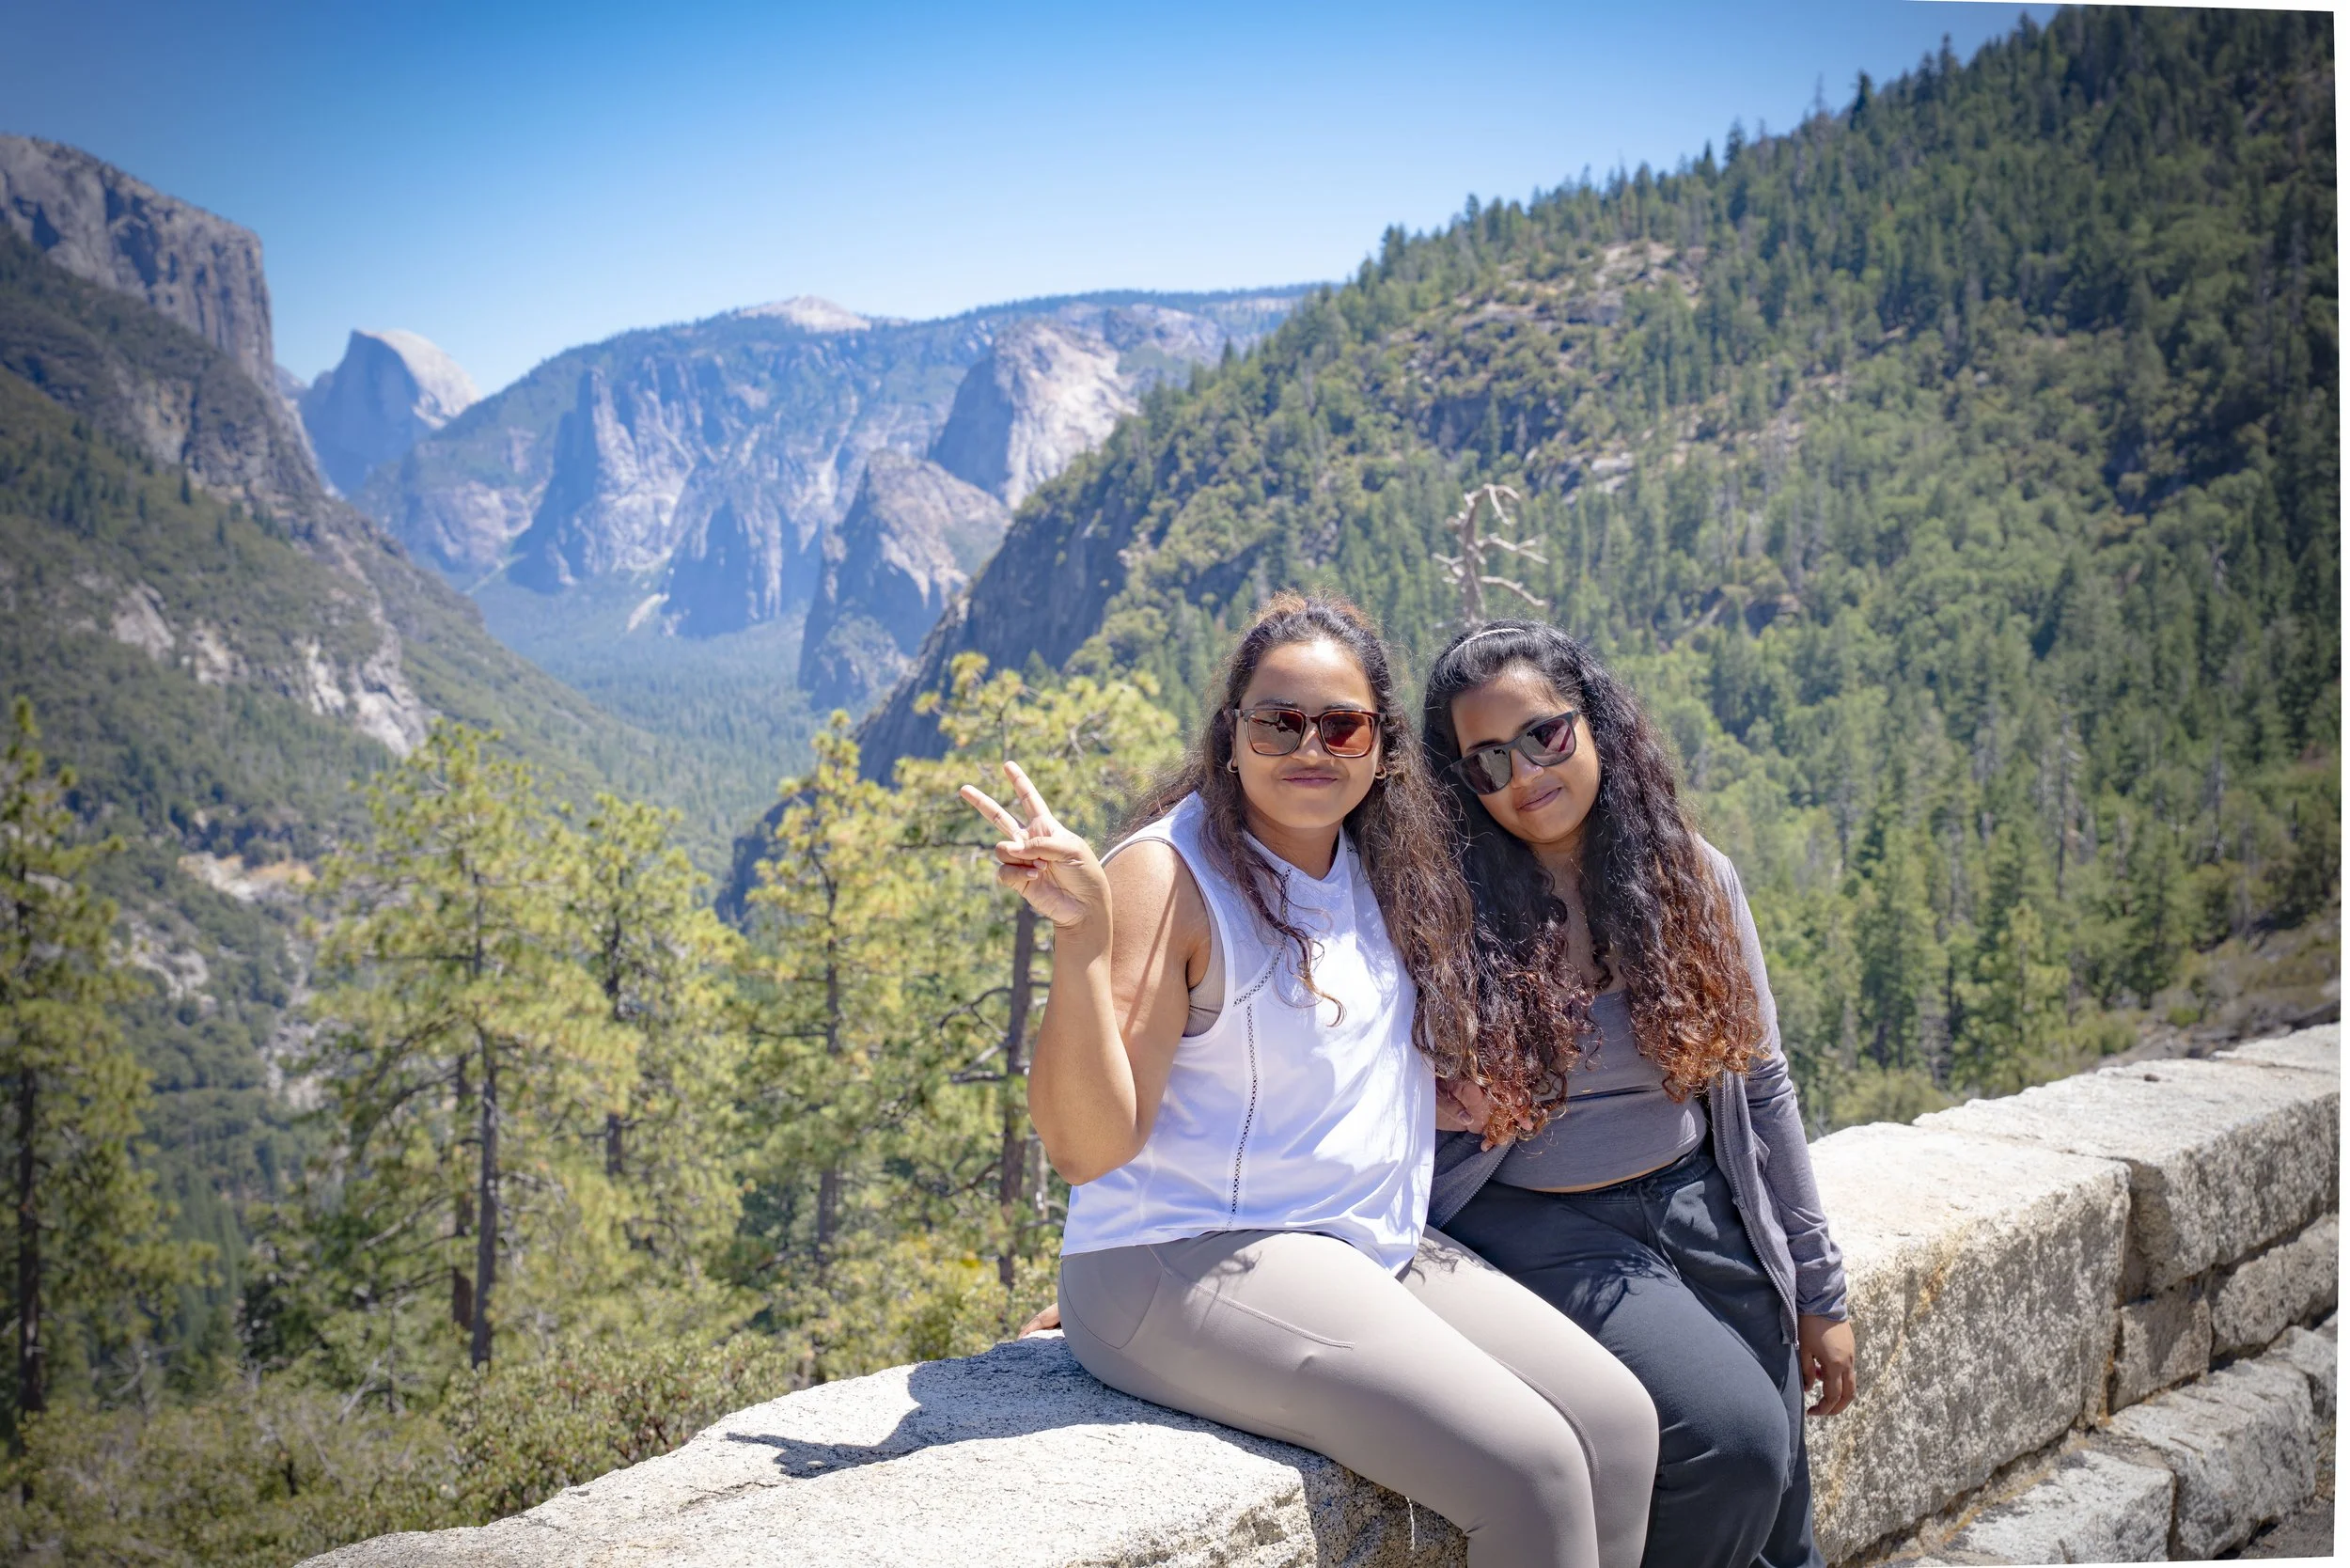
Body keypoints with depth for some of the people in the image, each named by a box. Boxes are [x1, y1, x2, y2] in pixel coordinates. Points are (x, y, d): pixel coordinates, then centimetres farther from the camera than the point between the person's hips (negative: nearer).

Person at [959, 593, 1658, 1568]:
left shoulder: (1385, 868, 9)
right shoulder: (1170, 874, -13)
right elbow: (1086, 1147, -21)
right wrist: (1080, 934, -30)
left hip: (1381, 1254, 8)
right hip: (1187, 1263, -8)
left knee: (1619, 1422, -8)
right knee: (1529, 1465, -20)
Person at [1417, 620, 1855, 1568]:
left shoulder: (1693, 879, 1)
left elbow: (1760, 1088, 7)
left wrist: (1819, 1289, 9)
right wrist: (1439, 1108, -22)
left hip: (1697, 1203, 4)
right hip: (1536, 1225, -4)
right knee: (1733, 1437, -22)